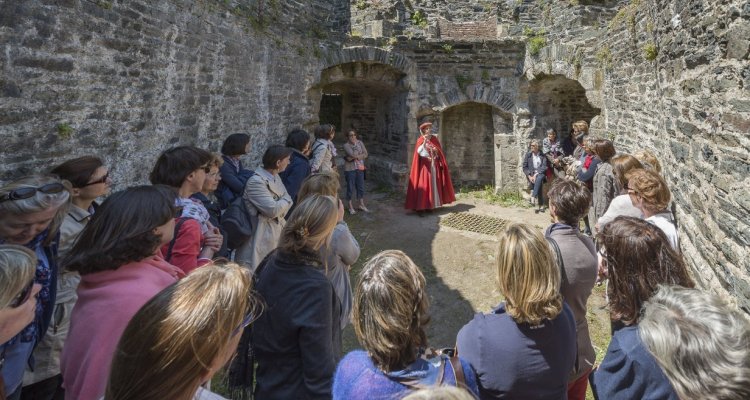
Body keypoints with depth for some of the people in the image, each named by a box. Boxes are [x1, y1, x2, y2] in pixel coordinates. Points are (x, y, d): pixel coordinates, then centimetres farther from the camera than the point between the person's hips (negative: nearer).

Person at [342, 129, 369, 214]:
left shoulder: (360, 142, 3)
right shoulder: (346, 145, -10)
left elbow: (365, 154, -6)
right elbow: (353, 154, -24)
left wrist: (354, 157, -14)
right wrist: (357, 148, -10)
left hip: (360, 168, 5)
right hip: (350, 169, -4)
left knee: (361, 187, 12)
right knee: (350, 188, 3)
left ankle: (361, 205, 28)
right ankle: (350, 207, 16)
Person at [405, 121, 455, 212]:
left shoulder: (434, 139, 9)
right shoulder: (421, 140, -6)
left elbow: (440, 152, 14)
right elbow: (419, 152, -23)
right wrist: (425, 141, -29)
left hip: (434, 166, 5)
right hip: (425, 166, -5)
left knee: (434, 184, 7)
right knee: (423, 186, -8)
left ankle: (430, 205, 16)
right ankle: (420, 207, -6)